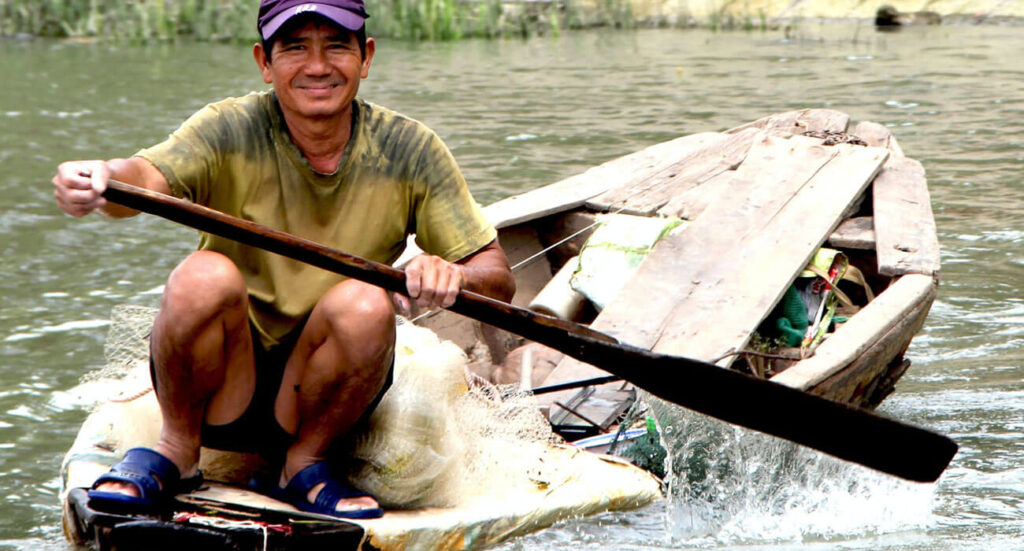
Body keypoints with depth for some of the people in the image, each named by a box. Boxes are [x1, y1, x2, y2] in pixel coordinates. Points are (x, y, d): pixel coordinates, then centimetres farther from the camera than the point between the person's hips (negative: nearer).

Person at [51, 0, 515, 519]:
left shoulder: (410, 151, -4)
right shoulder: (231, 131, -10)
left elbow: (499, 278, -6)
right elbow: (144, 177, -31)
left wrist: (453, 276, -30)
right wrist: (102, 178, -55)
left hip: (316, 395, 1)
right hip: (221, 383, -1)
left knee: (363, 303, -28)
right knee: (205, 277, -30)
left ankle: (305, 463, -3)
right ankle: (177, 451, -4)